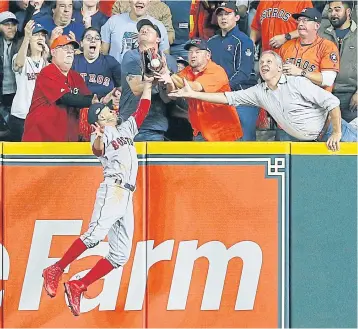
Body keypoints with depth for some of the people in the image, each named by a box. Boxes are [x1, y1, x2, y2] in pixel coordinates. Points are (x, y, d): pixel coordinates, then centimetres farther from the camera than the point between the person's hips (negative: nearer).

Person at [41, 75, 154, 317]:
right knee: (96, 234, -30)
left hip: (127, 197, 7)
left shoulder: (126, 129, 25)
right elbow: (98, 150, -20)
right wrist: (99, 138, -42)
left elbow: (143, 109, 29)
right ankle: (55, 271, -23)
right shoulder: (101, 135, 2)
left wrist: (147, 85, 22)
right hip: (112, 190, -7)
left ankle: (77, 288, 1)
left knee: (121, 255, 0)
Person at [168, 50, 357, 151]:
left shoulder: (297, 84, -15)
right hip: (310, 141, 6)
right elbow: (228, 98, 2)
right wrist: (192, 94, -4)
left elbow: (332, 102, -17)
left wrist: (336, 133, -24)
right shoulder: (259, 92, 3)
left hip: (329, 130, -6)